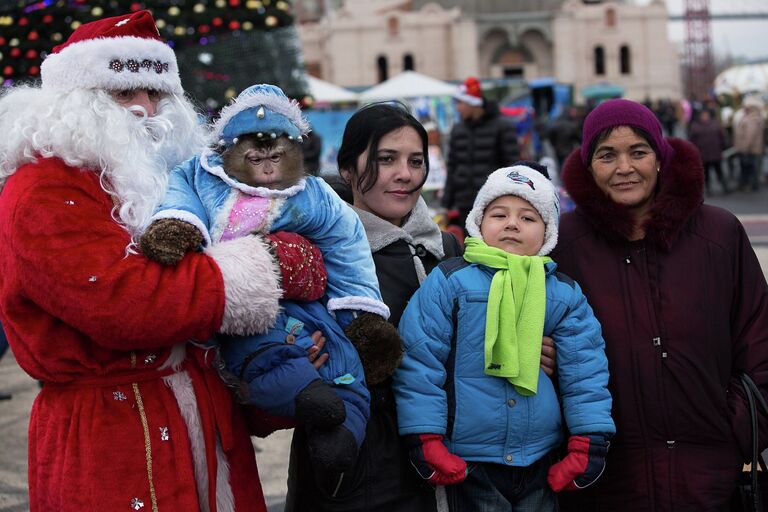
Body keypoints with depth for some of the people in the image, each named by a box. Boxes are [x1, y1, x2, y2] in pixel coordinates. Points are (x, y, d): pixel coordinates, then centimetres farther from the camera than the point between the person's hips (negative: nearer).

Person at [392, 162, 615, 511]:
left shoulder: (565, 294, 5)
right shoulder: (449, 283, -5)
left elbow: (585, 369, 5)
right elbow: (419, 360, -7)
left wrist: (589, 441, -1)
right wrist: (425, 439, -11)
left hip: (542, 463, 3)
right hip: (467, 464, -3)